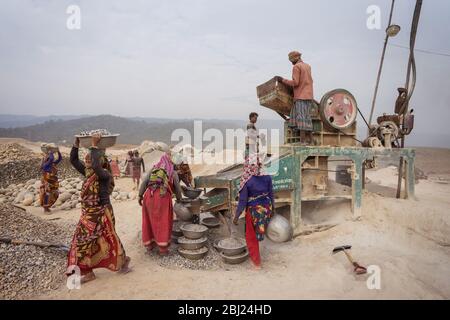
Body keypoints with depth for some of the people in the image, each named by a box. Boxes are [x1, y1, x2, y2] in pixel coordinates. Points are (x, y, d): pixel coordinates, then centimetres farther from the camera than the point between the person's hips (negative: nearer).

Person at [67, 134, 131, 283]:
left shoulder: (105, 174, -19)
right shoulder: (87, 172, 4)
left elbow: (96, 166, -40)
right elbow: (73, 160, 9)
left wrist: (94, 146, -34)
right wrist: (77, 142, 1)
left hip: (102, 214, -8)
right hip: (88, 214, 8)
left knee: (108, 241, 7)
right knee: (83, 241, 11)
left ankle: (123, 260, 31)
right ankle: (87, 272, 25)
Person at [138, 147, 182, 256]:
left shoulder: (153, 169, 19)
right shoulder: (173, 173, 15)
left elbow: (144, 182, 8)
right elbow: (177, 188, 21)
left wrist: (140, 195, 10)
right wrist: (179, 198, 38)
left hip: (149, 195, 3)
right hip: (163, 197, -3)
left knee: (149, 220, 16)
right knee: (163, 222, 6)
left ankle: (149, 245, 25)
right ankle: (163, 248, 8)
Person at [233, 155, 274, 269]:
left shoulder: (246, 181, -22)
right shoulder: (267, 177, -9)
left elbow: (242, 201, -17)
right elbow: (271, 194, 1)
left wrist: (236, 216, -8)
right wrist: (272, 208, 16)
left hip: (254, 210, -5)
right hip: (266, 208, 5)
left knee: (251, 236, 14)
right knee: (259, 231, 26)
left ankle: (256, 262, 25)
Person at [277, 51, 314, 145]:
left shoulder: (296, 67, -5)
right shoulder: (308, 66, 20)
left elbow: (295, 83, -14)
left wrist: (283, 80, -4)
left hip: (301, 96, -8)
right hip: (309, 96, 8)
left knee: (301, 118, -12)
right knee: (306, 118, 8)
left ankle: (302, 140, -16)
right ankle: (310, 140, 5)